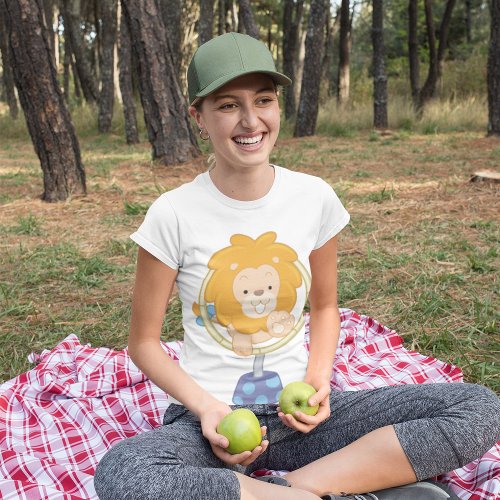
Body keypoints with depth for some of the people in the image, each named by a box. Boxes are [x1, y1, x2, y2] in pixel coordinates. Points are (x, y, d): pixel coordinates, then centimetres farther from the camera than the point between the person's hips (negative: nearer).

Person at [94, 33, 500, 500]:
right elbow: (144, 342, -1)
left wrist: (317, 380, -7)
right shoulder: (173, 214, -9)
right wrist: (205, 407, -17)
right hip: (209, 415, -1)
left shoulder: (315, 198, -2)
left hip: (298, 412, 2)